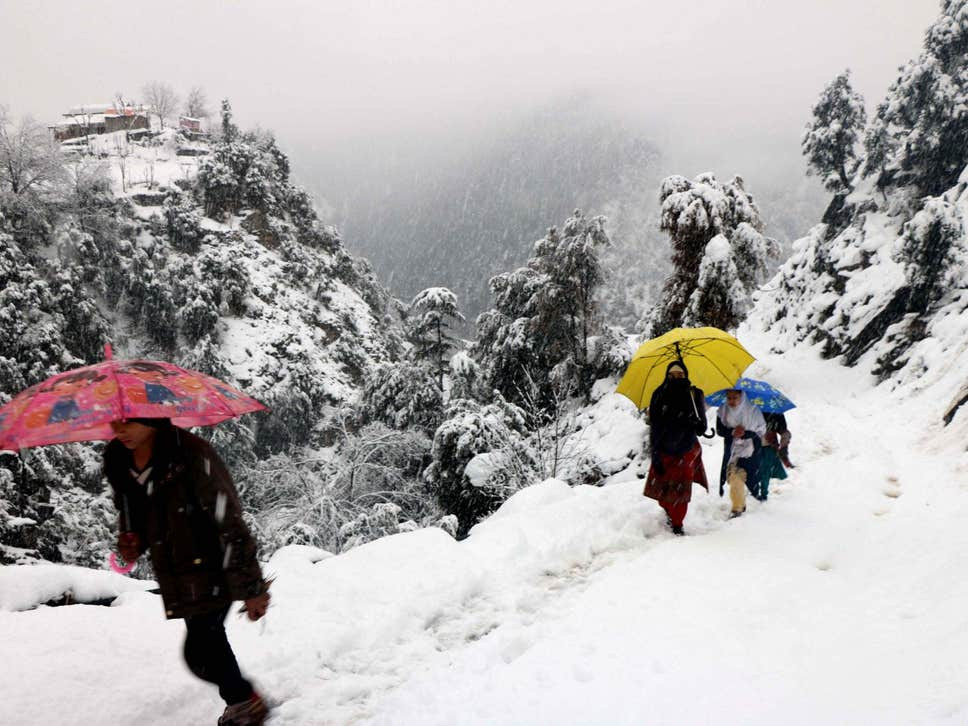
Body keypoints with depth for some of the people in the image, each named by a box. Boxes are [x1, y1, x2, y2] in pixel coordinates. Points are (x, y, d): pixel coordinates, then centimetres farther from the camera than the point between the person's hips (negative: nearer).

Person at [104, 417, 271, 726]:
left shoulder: (191, 455, -25)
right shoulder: (117, 460, -4)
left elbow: (230, 523, -22)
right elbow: (129, 511, 17)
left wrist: (250, 588, -18)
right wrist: (131, 541, -6)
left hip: (213, 570, -7)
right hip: (176, 573, 7)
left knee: (199, 653, -9)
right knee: (208, 641, 17)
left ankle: (246, 701, 18)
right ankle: (240, 700, 41)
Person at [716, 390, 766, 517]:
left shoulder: (752, 411, -11)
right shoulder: (723, 410, -3)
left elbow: (760, 431, -7)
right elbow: (719, 430, -4)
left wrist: (744, 434, -23)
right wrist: (732, 432, -24)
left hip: (748, 449, -4)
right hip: (731, 449, 4)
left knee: (737, 475, -17)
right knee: (732, 476, 4)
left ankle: (737, 507, -8)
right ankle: (741, 504, 23)